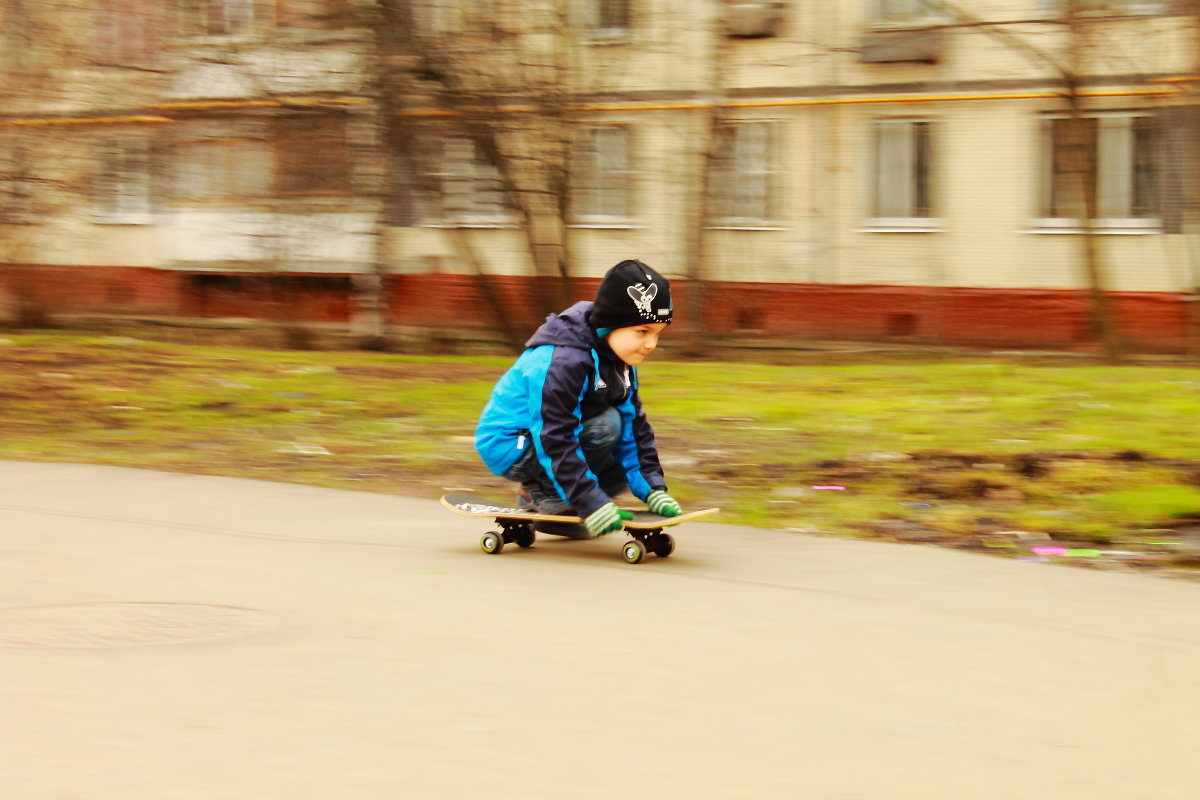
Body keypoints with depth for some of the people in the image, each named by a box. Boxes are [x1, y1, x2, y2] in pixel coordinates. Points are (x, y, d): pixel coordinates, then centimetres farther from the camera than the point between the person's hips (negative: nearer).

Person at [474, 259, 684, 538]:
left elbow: (634, 425, 3)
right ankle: (541, 493, -12)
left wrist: (652, 488, -7)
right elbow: (554, 440, -33)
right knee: (606, 423, -25)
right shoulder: (560, 362, -30)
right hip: (506, 446, -9)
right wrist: (591, 504, -35)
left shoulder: (619, 359, 1)